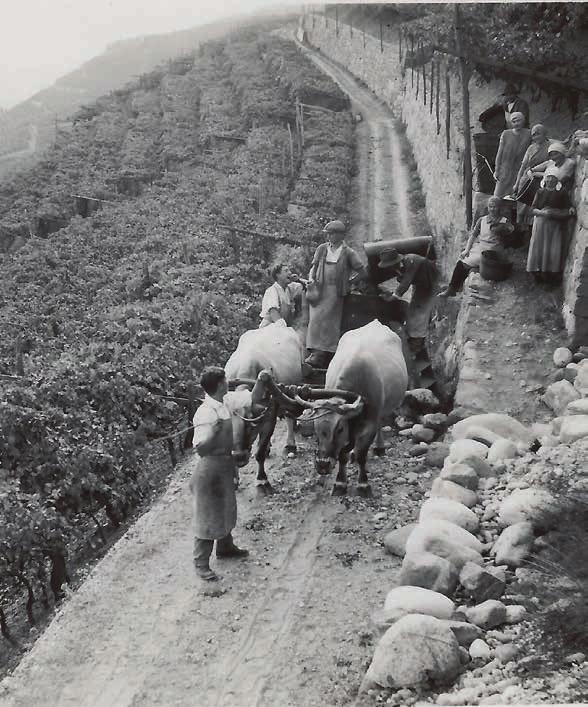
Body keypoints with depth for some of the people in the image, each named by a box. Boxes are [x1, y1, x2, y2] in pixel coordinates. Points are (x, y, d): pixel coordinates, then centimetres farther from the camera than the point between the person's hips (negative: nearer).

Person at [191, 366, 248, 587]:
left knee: (226, 509, 25)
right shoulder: (206, 414, -25)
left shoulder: (222, 407, 3)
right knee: (208, 516, 1)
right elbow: (200, 447, -29)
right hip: (211, 467, -9)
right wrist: (214, 431, -43)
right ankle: (201, 564, 12)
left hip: (225, 465, 9)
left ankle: (225, 547, 45)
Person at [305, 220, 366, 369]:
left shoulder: (348, 253, 2)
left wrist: (347, 281, 3)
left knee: (327, 321, -10)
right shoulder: (322, 249, 12)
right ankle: (316, 352, -5)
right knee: (315, 320, -6)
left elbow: (362, 272, 4)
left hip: (335, 292, -3)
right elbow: (314, 266, 19)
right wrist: (311, 279, 2)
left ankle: (320, 355, -13)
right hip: (319, 290, 3)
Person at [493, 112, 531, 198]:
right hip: (505, 170, 1)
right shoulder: (506, 134, 3)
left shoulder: (529, 134, -1)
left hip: (520, 171, -1)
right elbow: (500, 152, 6)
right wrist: (497, 170, 3)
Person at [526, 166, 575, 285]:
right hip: (541, 225, 2)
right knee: (539, 249, -1)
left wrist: (555, 214, -18)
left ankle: (552, 275, 2)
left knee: (554, 251, -7)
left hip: (556, 227, -2)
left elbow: (568, 211, 0)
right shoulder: (540, 192, 8)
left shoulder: (562, 193, 1)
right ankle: (539, 275, 9)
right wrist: (542, 212, -15)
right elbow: (533, 209, 4)